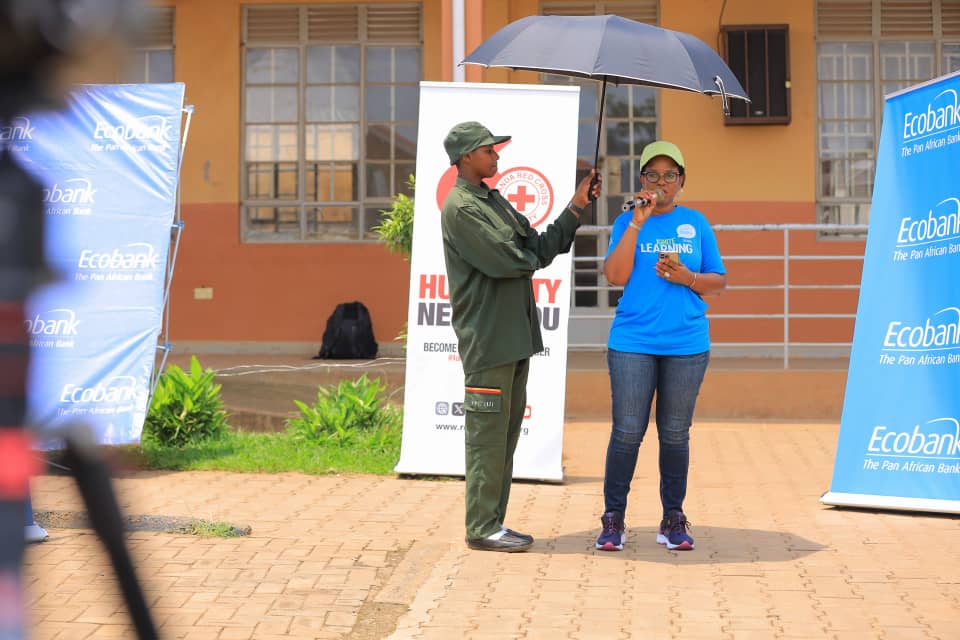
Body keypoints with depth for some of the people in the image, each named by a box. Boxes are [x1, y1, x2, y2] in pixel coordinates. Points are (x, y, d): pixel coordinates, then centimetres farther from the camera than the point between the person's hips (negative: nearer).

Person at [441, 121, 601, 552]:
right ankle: (482, 529, 2)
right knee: (488, 434, -5)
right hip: (487, 338, -9)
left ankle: (493, 523, 18)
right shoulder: (460, 208, -11)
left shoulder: (495, 201, 19)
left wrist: (576, 207, 10)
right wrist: (531, 260, 2)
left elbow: (543, 246, 16)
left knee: (506, 432, 11)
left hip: (515, 336, 9)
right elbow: (503, 261, -19)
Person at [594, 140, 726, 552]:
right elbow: (616, 275, -8)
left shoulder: (696, 224, 10)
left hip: (687, 344, 2)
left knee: (675, 434, 6)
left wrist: (686, 277, -8)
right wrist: (638, 222, -12)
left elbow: (720, 282, 11)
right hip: (632, 343, -1)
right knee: (627, 432, -3)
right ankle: (613, 519, 6)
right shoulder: (627, 221, 6)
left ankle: (673, 520, 15)